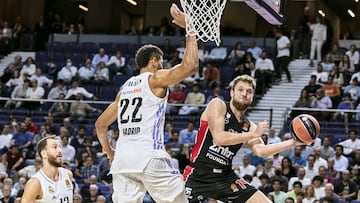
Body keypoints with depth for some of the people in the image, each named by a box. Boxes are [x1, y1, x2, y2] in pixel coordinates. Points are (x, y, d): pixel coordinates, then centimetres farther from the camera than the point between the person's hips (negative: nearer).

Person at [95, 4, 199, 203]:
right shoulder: (155, 79, 2)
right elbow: (190, 66, -12)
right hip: (149, 157, -6)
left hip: (122, 158, 6)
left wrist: (108, 152, 35)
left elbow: (100, 124, 26)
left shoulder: (125, 87, 22)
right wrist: (189, 28, -4)